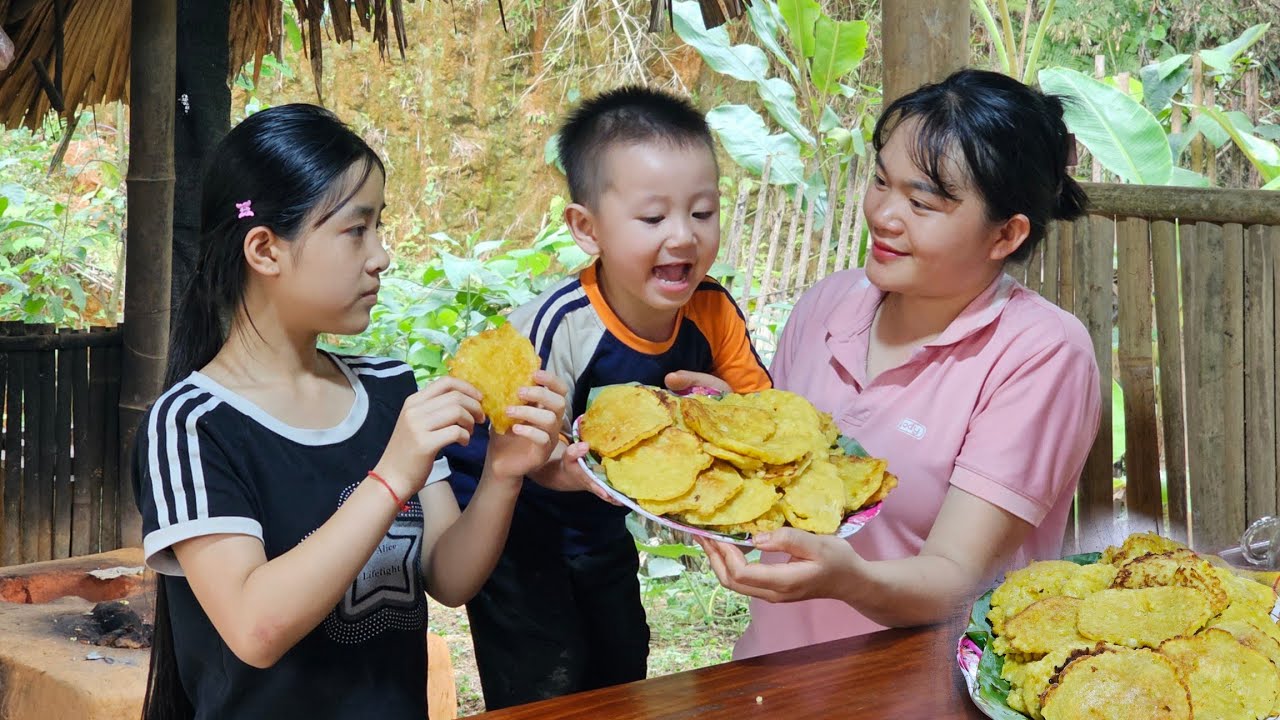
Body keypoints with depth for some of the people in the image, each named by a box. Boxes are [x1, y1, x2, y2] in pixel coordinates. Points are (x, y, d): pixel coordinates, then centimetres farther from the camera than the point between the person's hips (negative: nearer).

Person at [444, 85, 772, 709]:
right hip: (507, 516, -6)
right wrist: (576, 467, -56)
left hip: (599, 523, 6)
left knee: (622, 675, 19)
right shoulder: (560, 326, -33)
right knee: (546, 691, -7)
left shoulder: (712, 312, -17)